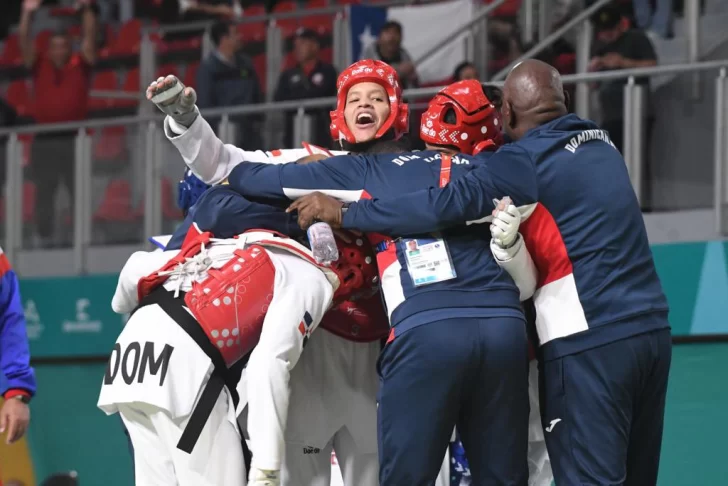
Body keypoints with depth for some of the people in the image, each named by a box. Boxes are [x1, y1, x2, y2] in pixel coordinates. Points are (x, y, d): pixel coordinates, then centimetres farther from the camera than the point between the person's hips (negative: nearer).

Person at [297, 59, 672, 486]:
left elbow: (450, 204, -19)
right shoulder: (600, 145, 16)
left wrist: (347, 214, -11)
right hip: (652, 327, 7)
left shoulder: (527, 158, -7)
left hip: (589, 340, -7)